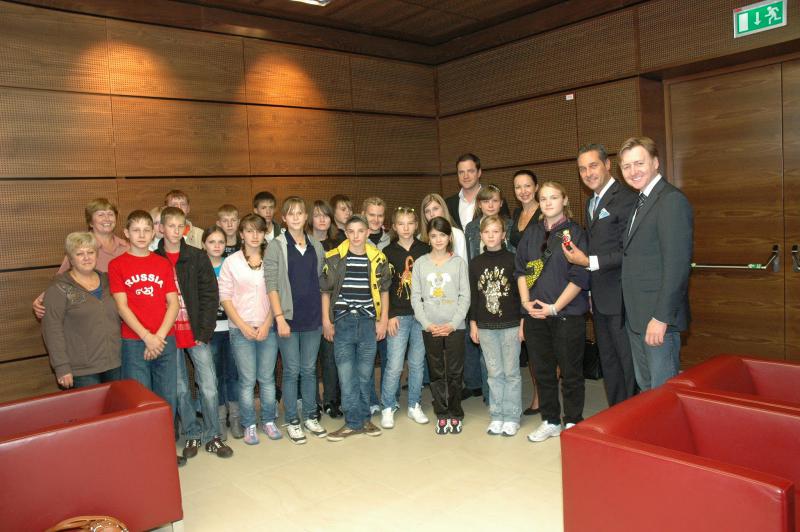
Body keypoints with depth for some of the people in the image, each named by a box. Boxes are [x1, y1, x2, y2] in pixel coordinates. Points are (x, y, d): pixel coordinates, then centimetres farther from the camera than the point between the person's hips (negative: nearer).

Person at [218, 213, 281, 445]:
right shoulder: (231, 262, 1)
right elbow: (224, 297, -2)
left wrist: (267, 324, -7)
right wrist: (243, 326, -9)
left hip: (268, 328, 1)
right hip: (241, 329, -1)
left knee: (267, 378, 8)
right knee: (247, 380, 3)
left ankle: (269, 421, 23)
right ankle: (249, 425, 17)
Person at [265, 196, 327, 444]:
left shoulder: (316, 246, 9)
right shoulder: (276, 246, -3)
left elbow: (321, 282, 13)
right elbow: (271, 284, -8)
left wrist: (324, 314, 7)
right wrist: (279, 317, -14)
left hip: (313, 317, 4)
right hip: (288, 317, -3)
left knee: (309, 369, 11)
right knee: (292, 371, 3)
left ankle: (311, 416, 24)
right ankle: (292, 421, 16)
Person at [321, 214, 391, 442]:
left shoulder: (378, 258, 3)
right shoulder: (334, 258, -1)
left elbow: (384, 291, 9)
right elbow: (326, 290, 4)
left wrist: (383, 320, 5)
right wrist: (326, 321, 1)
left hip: (368, 321, 1)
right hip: (342, 321, -1)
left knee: (365, 374, 8)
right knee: (346, 374, 0)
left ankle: (363, 418, 21)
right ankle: (354, 422, 10)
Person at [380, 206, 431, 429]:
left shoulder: (425, 250, 6)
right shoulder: (388, 252, 2)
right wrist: (389, 316, -7)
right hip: (398, 315, -2)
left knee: (417, 363, 9)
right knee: (394, 365, -4)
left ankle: (414, 406, 23)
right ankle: (388, 408, 11)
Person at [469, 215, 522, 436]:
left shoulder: (512, 260, -3)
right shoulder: (476, 263, 5)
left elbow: (521, 292, -2)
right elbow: (473, 295, 9)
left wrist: (523, 323, -5)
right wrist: (473, 324, 7)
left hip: (510, 325, -2)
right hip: (485, 327, 2)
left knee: (511, 372, 4)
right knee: (494, 373, 9)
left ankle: (511, 417, 15)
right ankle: (496, 416, 18)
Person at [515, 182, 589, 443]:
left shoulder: (575, 233, -4)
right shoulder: (531, 233, 10)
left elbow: (580, 276, -9)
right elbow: (520, 269, 10)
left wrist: (554, 307, -13)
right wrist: (526, 301, -4)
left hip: (567, 313, -4)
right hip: (535, 314, 4)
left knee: (570, 371, 6)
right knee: (542, 370, 12)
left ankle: (572, 422, 21)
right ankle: (550, 421, 26)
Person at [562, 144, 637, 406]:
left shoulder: (626, 199, -14)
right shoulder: (591, 203, 15)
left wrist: (589, 262, -19)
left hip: (621, 300, -9)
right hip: (600, 300, 9)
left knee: (629, 362, 1)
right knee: (608, 363, 17)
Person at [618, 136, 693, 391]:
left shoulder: (672, 200, -15)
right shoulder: (641, 201, 15)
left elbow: (677, 265, -21)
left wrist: (661, 318, -22)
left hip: (658, 316, -9)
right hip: (636, 317, 9)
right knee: (645, 387, 19)